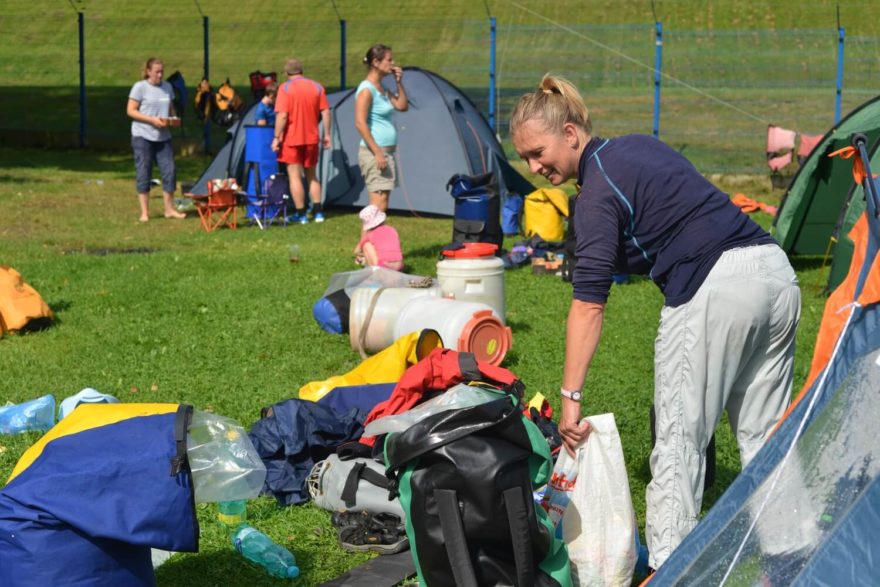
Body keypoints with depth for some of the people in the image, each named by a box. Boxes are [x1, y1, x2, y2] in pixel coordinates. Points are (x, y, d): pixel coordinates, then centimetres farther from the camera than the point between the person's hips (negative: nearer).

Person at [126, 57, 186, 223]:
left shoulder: (167, 87, 10)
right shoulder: (140, 87, -6)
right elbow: (131, 111, -9)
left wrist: (174, 119, -1)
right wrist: (152, 120, -18)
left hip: (163, 137, 5)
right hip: (143, 136, -5)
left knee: (169, 171, 1)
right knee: (143, 173, -1)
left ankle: (169, 209, 13)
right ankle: (144, 212, 5)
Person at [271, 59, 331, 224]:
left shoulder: (285, 88, -9)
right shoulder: (317, 87, 4)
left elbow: (282, 115, -16)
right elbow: (325, 112, 3)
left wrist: (277, 137, -11)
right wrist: (326, 134, 10)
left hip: (292, 139, -4)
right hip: (311, 139, 4)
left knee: (295, 176, 1)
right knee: (311, 175, 16)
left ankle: (301, 214, 0)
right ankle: (318, 212, 11)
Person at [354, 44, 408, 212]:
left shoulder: (381, 88, 14)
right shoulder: (367, 90, -13)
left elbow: (402, 106, 19)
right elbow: (360, 124, -19)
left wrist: (399, 83, 7)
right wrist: (377, 153, -22)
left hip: (386, 151, 9)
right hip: (373, 152, -9)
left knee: (381, 205, 9)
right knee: (378, 204, -14)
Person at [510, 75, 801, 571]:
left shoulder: (598, 191, -9)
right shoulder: (640, 145, 17)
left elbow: (589, 306, -15)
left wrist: (571, 397, -16)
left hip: (714, 288, -9)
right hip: (777, 270, 9)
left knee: (680, 441, 0)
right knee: (764, 437, 13)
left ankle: (668, 564, 0)